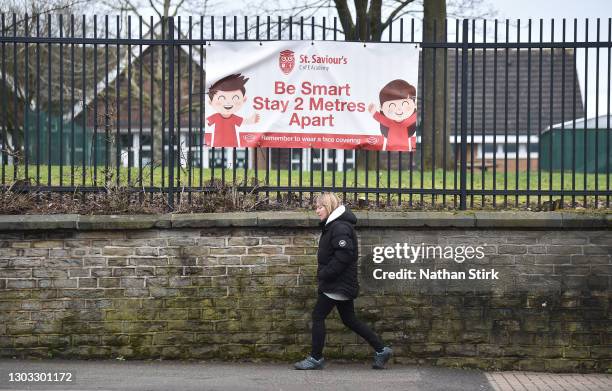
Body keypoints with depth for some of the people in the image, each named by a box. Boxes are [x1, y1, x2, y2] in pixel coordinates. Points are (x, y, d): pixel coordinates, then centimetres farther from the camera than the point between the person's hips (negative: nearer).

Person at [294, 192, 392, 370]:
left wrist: (324, 274, -20)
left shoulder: (340, 227, -18)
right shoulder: (332, 225, 14)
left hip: (338, 284, -10)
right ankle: (381, 350, 17)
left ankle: (316, 358, 5)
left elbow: (344, 255, -26)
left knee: (318, 316, -3)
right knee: (349, 319, 13)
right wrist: (324, 273, 8)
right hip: (341, 283, 10)